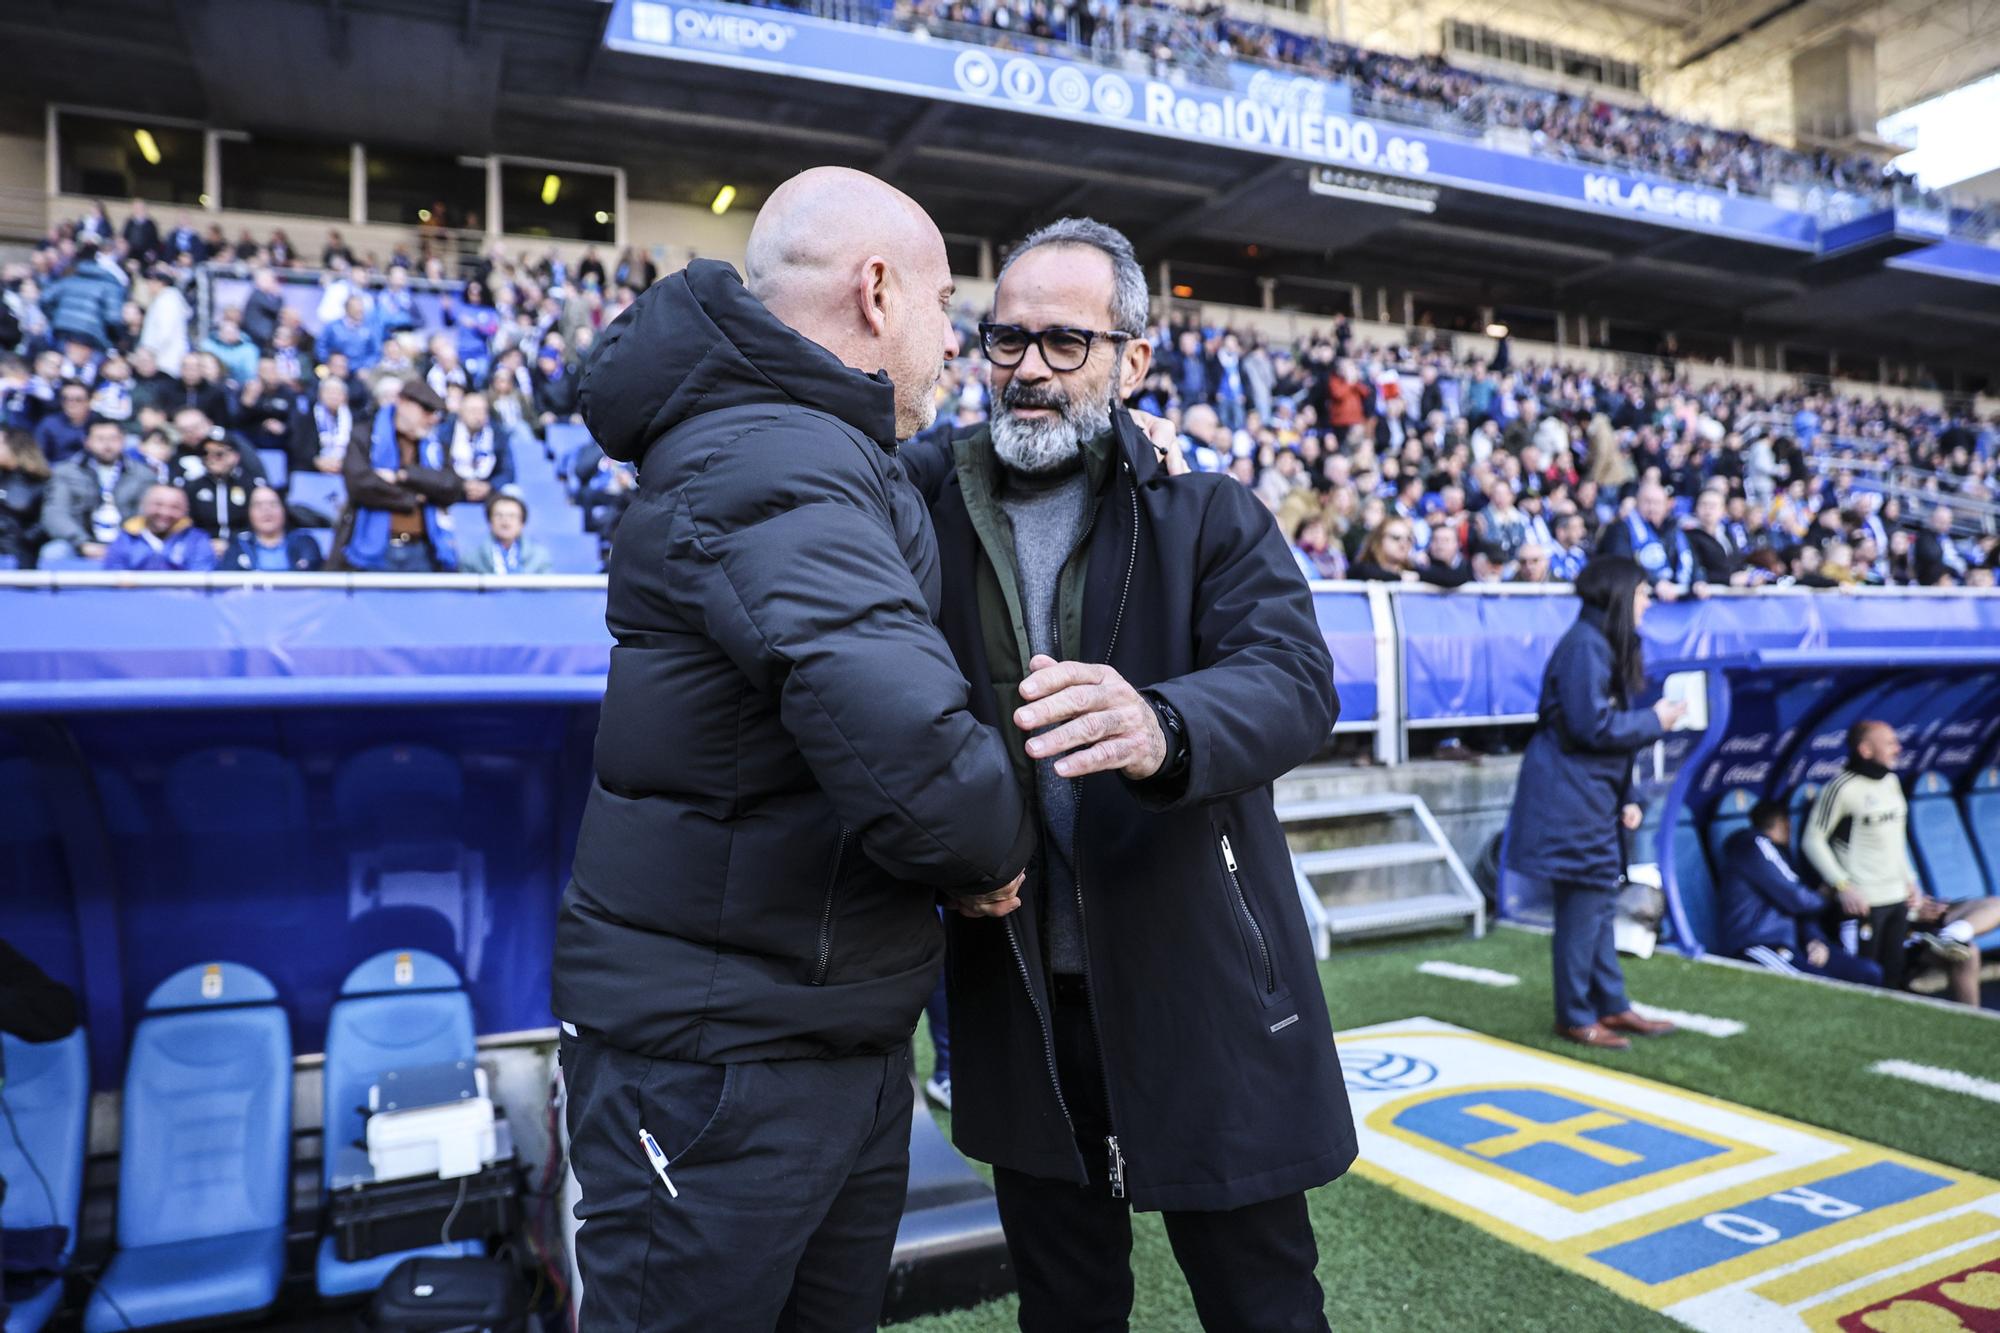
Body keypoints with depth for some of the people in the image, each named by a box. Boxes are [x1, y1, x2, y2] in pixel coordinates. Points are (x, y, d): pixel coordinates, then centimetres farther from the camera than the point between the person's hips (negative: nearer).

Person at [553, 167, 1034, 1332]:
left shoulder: (826, 456, 11)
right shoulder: (770, 468, -23)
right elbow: (907, 745, -36)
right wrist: (1000, 850, -16)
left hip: (848, 1035, 10)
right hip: (719, 1057, -9)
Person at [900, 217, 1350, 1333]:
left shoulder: (1211, 517, -4)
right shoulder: (932, 500, 4)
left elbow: (1295, 684, -20)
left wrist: (1160, 727, -41)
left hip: (1201, 989, -2)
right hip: (1021, 997, 2)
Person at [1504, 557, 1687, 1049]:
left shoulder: (1607, 644, 16)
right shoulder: (1585, 646, -16)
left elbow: (1612, 728, 16)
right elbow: (1593, 727, -21)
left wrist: (1624, 799, 12)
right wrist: (1655, 721, -6)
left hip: (1594, 793, 10)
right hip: (1571, 794, -10)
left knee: (1600, 902, 14)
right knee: (1584, 902, -3)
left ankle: (1610, 1005, 24)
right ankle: (1574, 1017, 8)